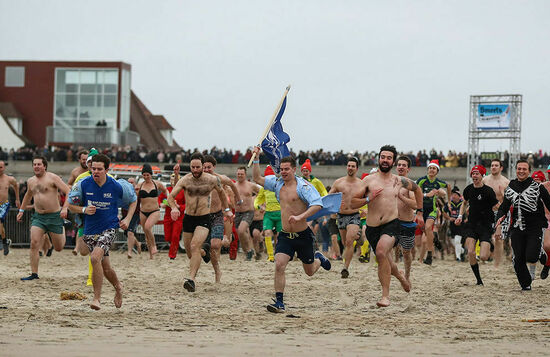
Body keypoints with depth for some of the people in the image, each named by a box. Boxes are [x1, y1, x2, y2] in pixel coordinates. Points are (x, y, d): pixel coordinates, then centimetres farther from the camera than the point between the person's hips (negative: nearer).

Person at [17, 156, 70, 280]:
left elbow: (68, 192, -16)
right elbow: (28, 195, 31)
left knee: (59, 248, 7)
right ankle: (34, 273, -8)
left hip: (54, 216, -4)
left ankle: (62, 230, 43)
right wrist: (21, 210, 32)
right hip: (38, 216, 4)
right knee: (34, 243, -14)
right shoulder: (30, 181, 9)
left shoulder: (52, 178, -11)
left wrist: (65, 208, -29)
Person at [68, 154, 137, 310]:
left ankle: (97, 298, -17)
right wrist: (84, 210, -15)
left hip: (109, 228, -3)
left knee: (95, 257, -26)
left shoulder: (117, 187, -9)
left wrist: (127, 219, -3)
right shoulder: (83, 184, -7)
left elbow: (133, 201, 10)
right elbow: (71, 205, 4)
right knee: (105, 268, 12)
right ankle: (118, 287, 44)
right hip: (90, 231, 3)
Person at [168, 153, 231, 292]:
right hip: (188, 218, 3)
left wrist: (226, 209, 25)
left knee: (195, 246, -25)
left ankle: (191, 279, -31)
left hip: (204, 219, -3)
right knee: (190, 253, 14)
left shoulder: (212, 180, -6)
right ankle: (204, 250, 51)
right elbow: (171, 196, -12)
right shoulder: (185, 180, -8)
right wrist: (174, 207, -33)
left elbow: (221, 192, 16)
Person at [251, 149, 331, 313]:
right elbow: (257, 179, 15)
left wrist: (300, 217, -34)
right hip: (285, 235, 4)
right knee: (279, 265, -16)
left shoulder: (303, 185, -14)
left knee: (310, 272, 14)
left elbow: (317, 204, -23)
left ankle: (319, 258, 49)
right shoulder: (277, 183, 5)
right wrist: (256, 159, 5)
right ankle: (279, 302, -12)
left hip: (303, 235, -4)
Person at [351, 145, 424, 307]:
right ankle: (399, 275, 52)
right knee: (386, 263, 14)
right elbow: (353, 203, 5)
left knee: (381, 252, -30)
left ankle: (385, 295, -25)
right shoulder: (369, 180, 4)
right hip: (372, 227, 2)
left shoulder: (399, 181, 7)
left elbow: (417, 189, 28)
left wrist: (419, 212, 27)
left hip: (392, 224, -2)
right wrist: (368, 199, -11)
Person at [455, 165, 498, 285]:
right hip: (471, 225, 4)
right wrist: (460, 216, 10)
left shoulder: (488, 191, -11)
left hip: (485, 226, -4)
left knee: (483, 257, -12)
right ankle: (479, 280, 1)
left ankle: (488, 248, 26)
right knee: (470, 253, -13)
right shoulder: (468, 189, 5)